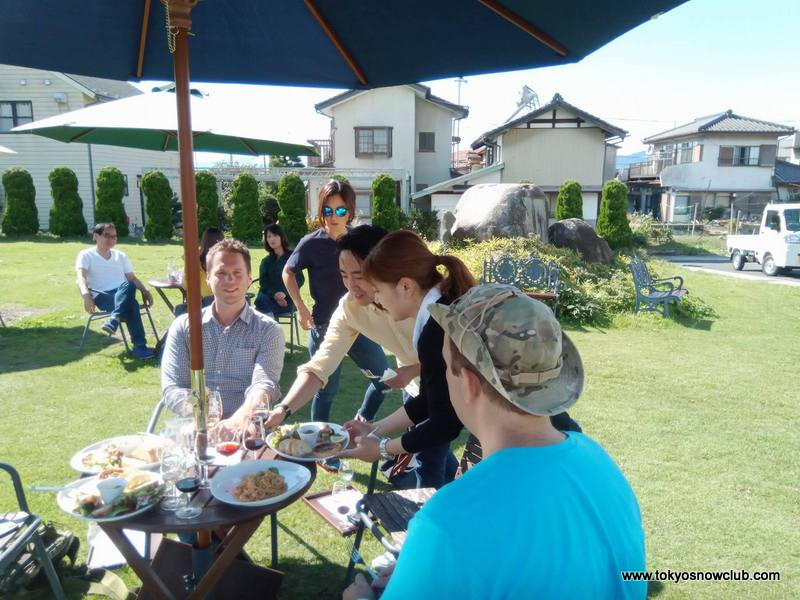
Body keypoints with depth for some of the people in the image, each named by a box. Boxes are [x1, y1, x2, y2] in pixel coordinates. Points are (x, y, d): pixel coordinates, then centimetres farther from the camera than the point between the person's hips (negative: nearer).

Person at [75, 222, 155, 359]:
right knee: (131, 303, -38)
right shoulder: (86, 255, 9)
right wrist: (86, 294, -30)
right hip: (102, 297, -4)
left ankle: (114, 320, -50)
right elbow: (81, 277, -9)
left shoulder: (120, 256, 24)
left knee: (129, 285, -37)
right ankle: (139, 346, -42)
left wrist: (144, 290, 2)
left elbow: (132, 278, 23)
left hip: (124, 295, 4)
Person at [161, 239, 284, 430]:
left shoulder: (268, 330, 5)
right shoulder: (183, 327, 12)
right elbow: (172, 388, 3)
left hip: (247, 427, -1)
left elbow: (263, 387, -10)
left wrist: (237, 422, -31)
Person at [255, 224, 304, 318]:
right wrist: (274, 294, -18)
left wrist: (285, 293, -21)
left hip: (287, 299, -3)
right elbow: (263, 282, 3)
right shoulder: (266, 261, 17)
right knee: (261, 299, -32)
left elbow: (300, 279, -4)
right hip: (269, 297, 3)